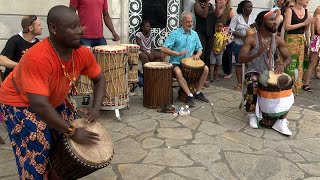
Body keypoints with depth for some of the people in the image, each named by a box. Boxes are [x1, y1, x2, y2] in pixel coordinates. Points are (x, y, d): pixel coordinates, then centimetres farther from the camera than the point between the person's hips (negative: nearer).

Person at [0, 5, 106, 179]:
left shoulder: (82, 52, -19)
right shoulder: (38, 58, -39)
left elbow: (99, 79, -3)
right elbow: (39, 106, -41)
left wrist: (96, 107, -18)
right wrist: (72, 132, -35)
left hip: (53, 100, 7)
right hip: (19, 102, -6)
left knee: (66, 141, 6)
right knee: (38, 150, -14)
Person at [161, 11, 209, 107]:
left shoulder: (194, 34, 10)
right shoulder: (175, 33, -6)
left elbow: (199, 49, 17)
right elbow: (163, 48, -13)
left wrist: (197, 55, -7)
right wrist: (178, 53, -22)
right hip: (176, 62, -5)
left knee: (206, 69, -14)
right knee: (178, 72, -37)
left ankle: (198, 92, -2)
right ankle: (190, 95, -27)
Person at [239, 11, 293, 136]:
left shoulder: (277, 40, 2)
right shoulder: (251, 39, -11)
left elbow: (288, 58, 2)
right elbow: (241, 59, -19)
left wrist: (283, 65, -23)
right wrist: (257, 54, -36)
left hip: (270, 72, 4)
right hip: (254, 72, -4)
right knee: (252, 85, -35)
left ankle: (281, 120, -12)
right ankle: (252, 115, -13)